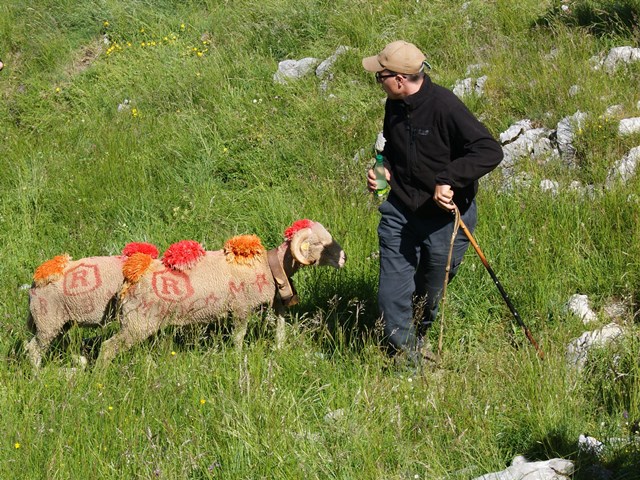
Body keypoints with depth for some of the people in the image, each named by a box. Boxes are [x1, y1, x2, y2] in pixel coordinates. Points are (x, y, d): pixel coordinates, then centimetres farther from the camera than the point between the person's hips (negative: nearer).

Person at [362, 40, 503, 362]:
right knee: (392, 296, -2)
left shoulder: (444, 107, -23)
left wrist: (447, 180, -32)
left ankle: (418, 335, 43)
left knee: (430, 291, 16)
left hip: (444, 218, -5)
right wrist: (383, 169, -1)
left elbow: (490, 152, -27)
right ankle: (405, 356, 15)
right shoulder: (395, 106, -1)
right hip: (399, 212, 5)